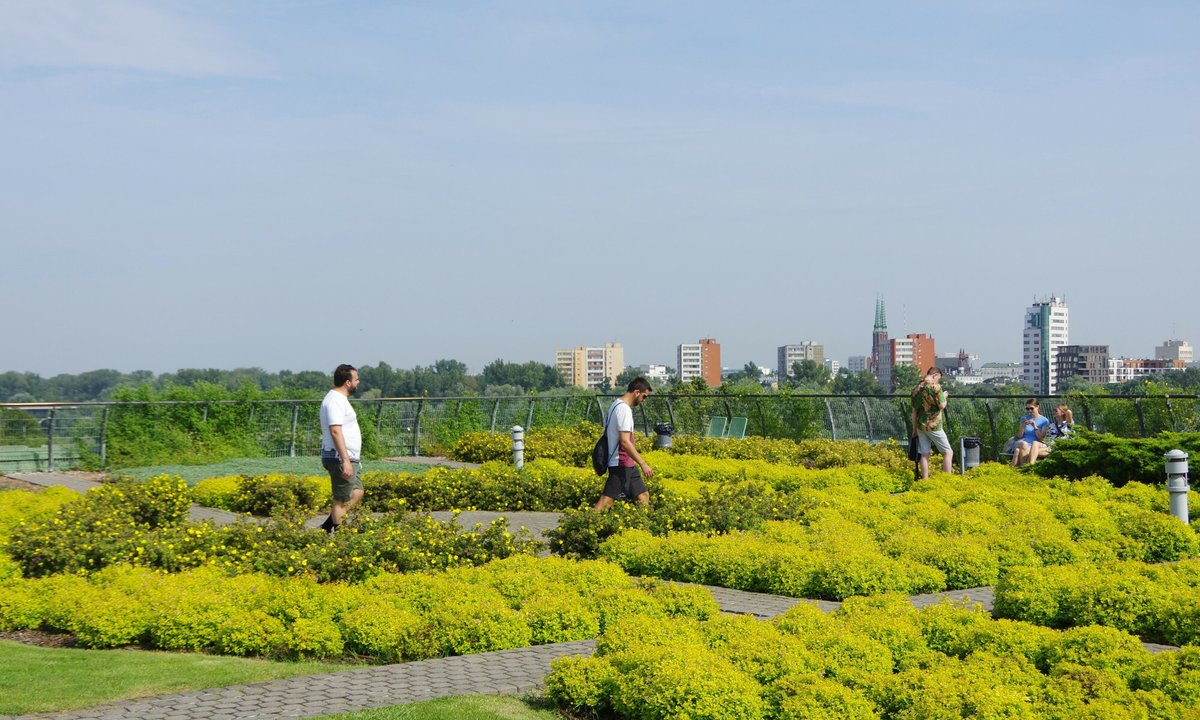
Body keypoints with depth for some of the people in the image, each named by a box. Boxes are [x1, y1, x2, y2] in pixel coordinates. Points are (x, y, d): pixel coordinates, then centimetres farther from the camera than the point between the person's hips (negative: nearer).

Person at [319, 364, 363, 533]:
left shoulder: (340, 399, 17)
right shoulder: (335, 400, -17)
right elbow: (335, 431, -26)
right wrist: (345, 461, -31)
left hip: (348, 458, 11)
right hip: (340, 459, -11)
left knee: (357, 493, 14)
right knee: (342, 500, -6)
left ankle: (327, 528, 15)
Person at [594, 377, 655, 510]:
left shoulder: (617, 405, 14)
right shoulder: (624, 409, -18)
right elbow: (625, 442, -24)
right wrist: (643, 464, -23)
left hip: (628, 464, 11)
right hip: (621, 464, -11)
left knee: (644, 495, 12)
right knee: (607, 499, -13)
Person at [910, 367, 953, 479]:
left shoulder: (916, 389, 9)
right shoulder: (935, 386, -12)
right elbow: (942, 406, -15)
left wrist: (914, 429, 19)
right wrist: (944, 396, 6)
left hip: (920, 426, 6)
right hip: (934, 426, -6)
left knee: (924, 454, 9)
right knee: (948, 452, 3)